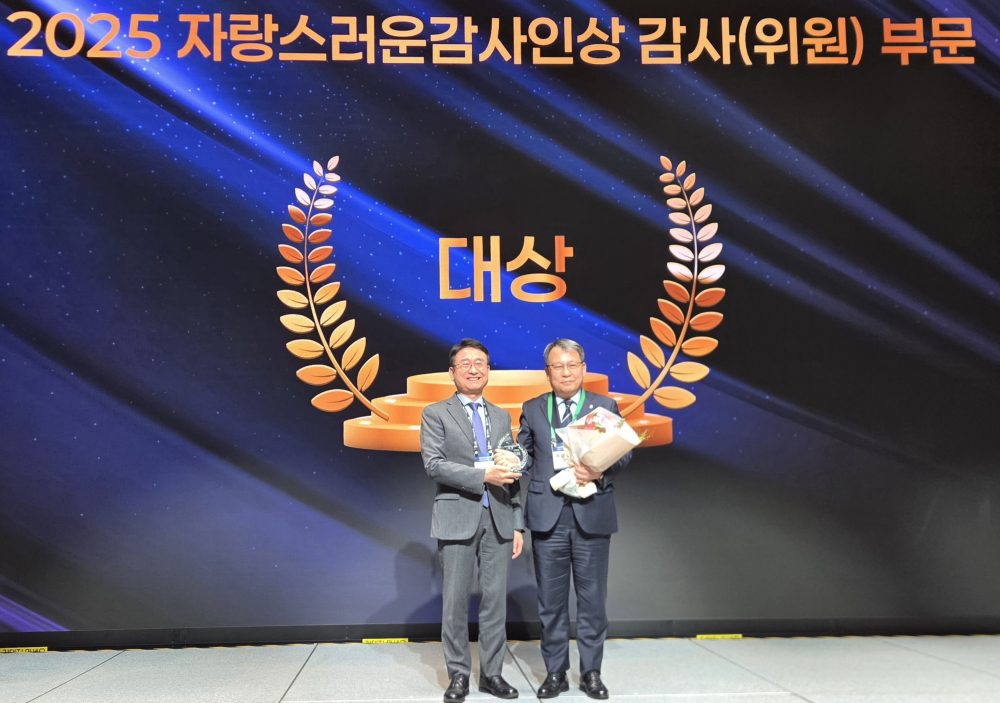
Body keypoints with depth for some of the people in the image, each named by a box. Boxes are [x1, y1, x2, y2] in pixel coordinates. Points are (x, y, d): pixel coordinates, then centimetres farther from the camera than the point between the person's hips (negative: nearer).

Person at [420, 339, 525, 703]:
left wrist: (518, 524, 8)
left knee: (495, 598, 6)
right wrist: (483, 476, -18)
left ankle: (491, 672, 18)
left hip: (499, 518, 3)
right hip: (458, 517, -3)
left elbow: (512, 475, 13)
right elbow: (434, 465, -11)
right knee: (455, 600, 2)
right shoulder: (436, 413, 2)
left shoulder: (502, 416, 14)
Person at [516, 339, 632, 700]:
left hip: (592, 515, -1)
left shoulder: (606, 406, 5)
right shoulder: (532, 409, 9)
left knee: (592, 597, 6)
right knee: (551, 599, 8)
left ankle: (591, 672, 20)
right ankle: (555, 672, 20)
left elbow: (624, 450, 2)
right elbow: (524, 454, 10)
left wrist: (600, 471, -15)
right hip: (548, 516, 1)